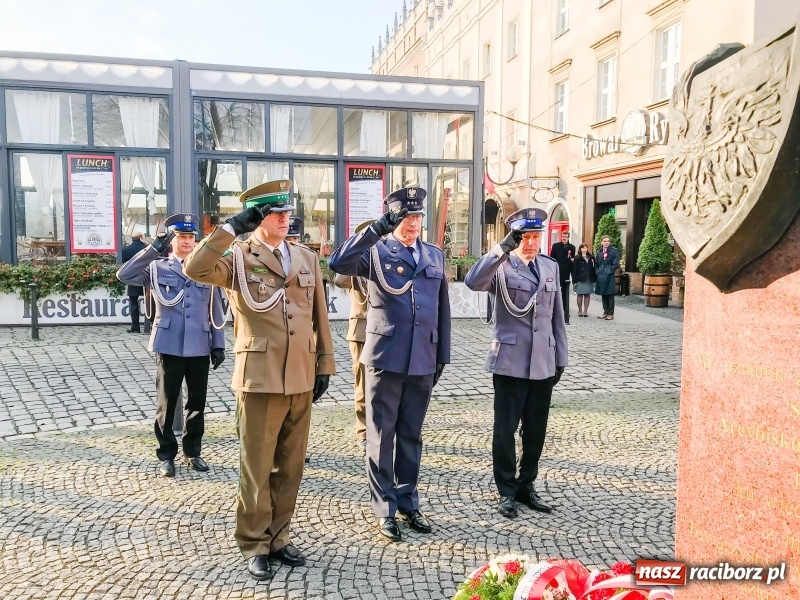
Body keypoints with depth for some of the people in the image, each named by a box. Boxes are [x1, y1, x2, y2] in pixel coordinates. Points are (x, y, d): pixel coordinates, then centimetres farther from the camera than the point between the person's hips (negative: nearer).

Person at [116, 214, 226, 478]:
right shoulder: (157, 268, 4)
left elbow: (216, 311, 7)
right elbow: (124, 275, -12)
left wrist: (219, 345, 4)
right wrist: (154, 247, -14)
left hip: (200, 347, 2)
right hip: (169, 347, -1)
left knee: (197, 402, 11)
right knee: (166, 403, 7)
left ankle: (192, 451, 26)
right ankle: (167, 455, 20)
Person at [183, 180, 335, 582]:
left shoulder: (306, 258, 12)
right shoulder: (237, 257, -2)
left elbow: (319, 316, 13)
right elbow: (195, 268, -23)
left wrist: (324, 365, 11)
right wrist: (233, 227, -20)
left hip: (301, 378, 5)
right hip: (260, 378, -5)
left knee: (291, 466, 14)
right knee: (257, 468, 6)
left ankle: (278, 537, 30)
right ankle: (255, 545, 22)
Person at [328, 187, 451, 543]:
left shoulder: (435, 255, 11)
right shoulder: (375, 251, -3)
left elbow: (442, 309, 13)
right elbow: (338, 263, -22)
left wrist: (442, 355, 12)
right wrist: (377, 229, -26)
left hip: (423, 361, 4)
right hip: (385, 358, -4)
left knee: (411, 437, 15)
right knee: (381, 438, 6)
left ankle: (408, 502, 29)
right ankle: (384, 509, 19)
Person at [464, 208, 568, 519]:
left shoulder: (551, 267, 12)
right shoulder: (501, 267, -4)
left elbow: (557, 316, 14)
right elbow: (472, 281, -27)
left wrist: (560, 358, 13)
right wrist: (504, 247, -29)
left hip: (543, 364, 5)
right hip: (510, 362, -5)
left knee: (536, 430, 12)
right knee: (505, 430, 5)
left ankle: (527, 485, 28)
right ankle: (507, 491, 19)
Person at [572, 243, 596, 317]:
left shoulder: (591, 258, 10)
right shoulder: (577, 258, 1)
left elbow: (594, 269, 7)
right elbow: (574, 270, -3)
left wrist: (594, 279, 1)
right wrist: (575, 280, -9)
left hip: (589, 280, 3)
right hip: (580, 279, -3)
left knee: (587, 295, 4)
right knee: (580, 295, 1)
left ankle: (585, 310, 8)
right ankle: (580, 310, 10)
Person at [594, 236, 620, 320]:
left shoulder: (614, 251, -3)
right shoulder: (599, 252, 12)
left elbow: (616, 264, -7)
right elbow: (596, 264, 17)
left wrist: (610, 271, -12)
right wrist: (597, 272, 5)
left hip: (609, 276, -5)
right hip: (601, 276, 5)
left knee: (610, 295, -2)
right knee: (603, 295, 9)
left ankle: (610, 314, 1)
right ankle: (605, 312, 16)